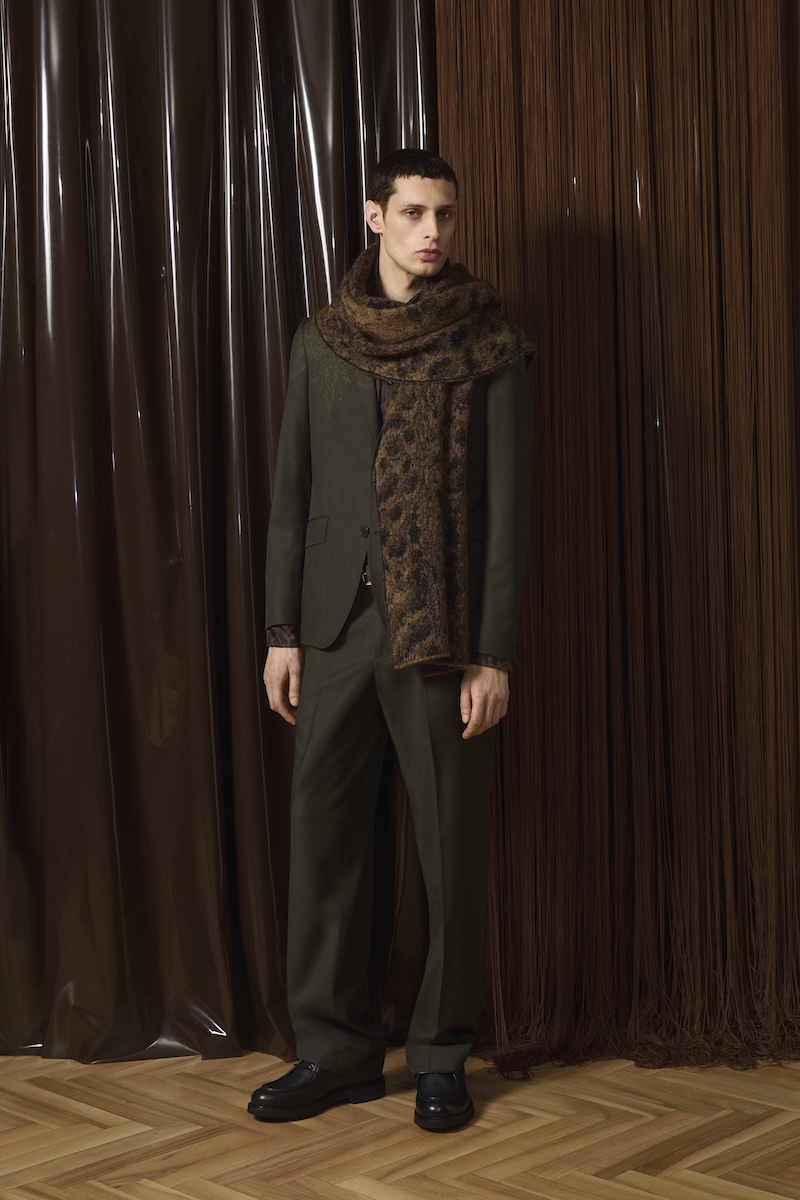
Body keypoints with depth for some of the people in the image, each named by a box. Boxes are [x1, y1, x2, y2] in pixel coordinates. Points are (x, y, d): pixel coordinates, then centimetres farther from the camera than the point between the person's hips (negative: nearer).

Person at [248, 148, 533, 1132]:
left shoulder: (491, 350, 0)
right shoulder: (320, 343, 9)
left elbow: (507, 508, -4)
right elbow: (291, 494, 10)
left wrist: (494, 652, -9)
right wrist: (282, 630, 4)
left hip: (443, 637, -3)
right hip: (335, 631, 3)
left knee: (450, 846, 2)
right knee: (324, 836, 5)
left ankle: (441, 1057, 16)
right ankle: (335, 1048, 17)